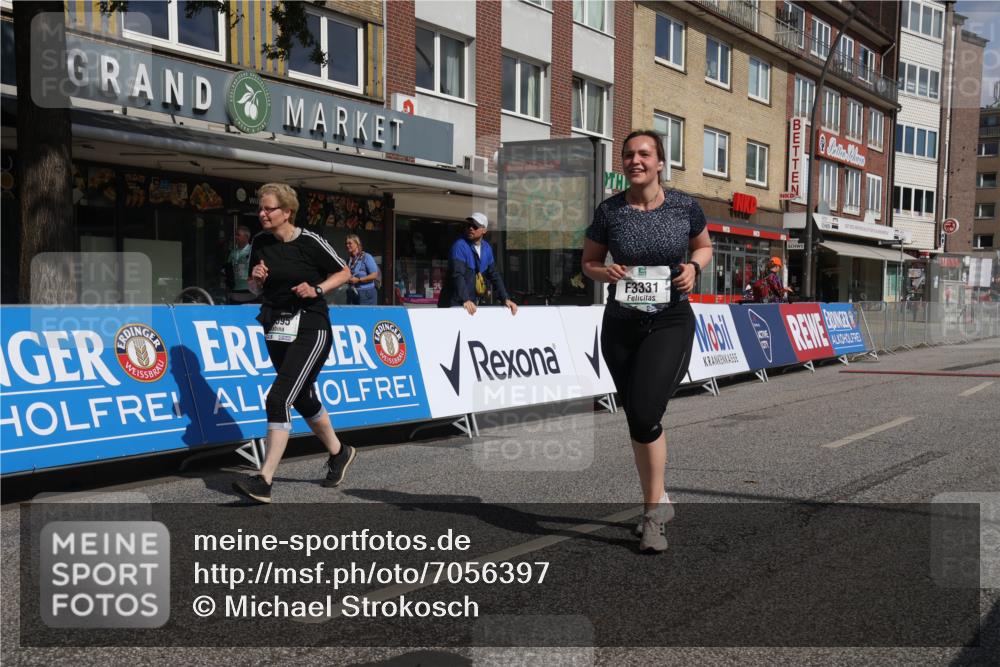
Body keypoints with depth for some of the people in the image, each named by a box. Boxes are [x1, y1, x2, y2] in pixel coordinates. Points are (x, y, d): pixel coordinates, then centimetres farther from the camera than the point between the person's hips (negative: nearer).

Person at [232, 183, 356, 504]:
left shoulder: (310, 242, -11)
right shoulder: (260, 243, 4)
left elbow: (344, 273, 0)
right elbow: (255, 288, 15)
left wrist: (316, 290, -14)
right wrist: (256, 278, -7)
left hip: (310, 331, -7)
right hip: (276, 331, 7)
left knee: (279, 399, -18)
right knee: (304, 400, 18)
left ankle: (264, 481, -17)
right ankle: (339, 452, 41)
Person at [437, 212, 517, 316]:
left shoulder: (486, 248, 8)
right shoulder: (460, 246, -13)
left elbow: (494, 275, 14)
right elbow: (457, 275, -24)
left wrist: (505, 299, 4)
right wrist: (465, 300, -37)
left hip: (472, 305, 6)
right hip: (453, 304, -6)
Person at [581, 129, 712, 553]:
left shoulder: (684, 207, -3)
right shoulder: (609, 211, -2)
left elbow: (704, 247, 15)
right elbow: (588, 262, 9)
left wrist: (693, 267, -7)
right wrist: (606, 273, -13)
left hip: (671, 323, -3)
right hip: (621, 326, 3)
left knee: (644, 414, -19)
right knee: (637, 421, 12)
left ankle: (653, 511, -3)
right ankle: (657, 502, 33)